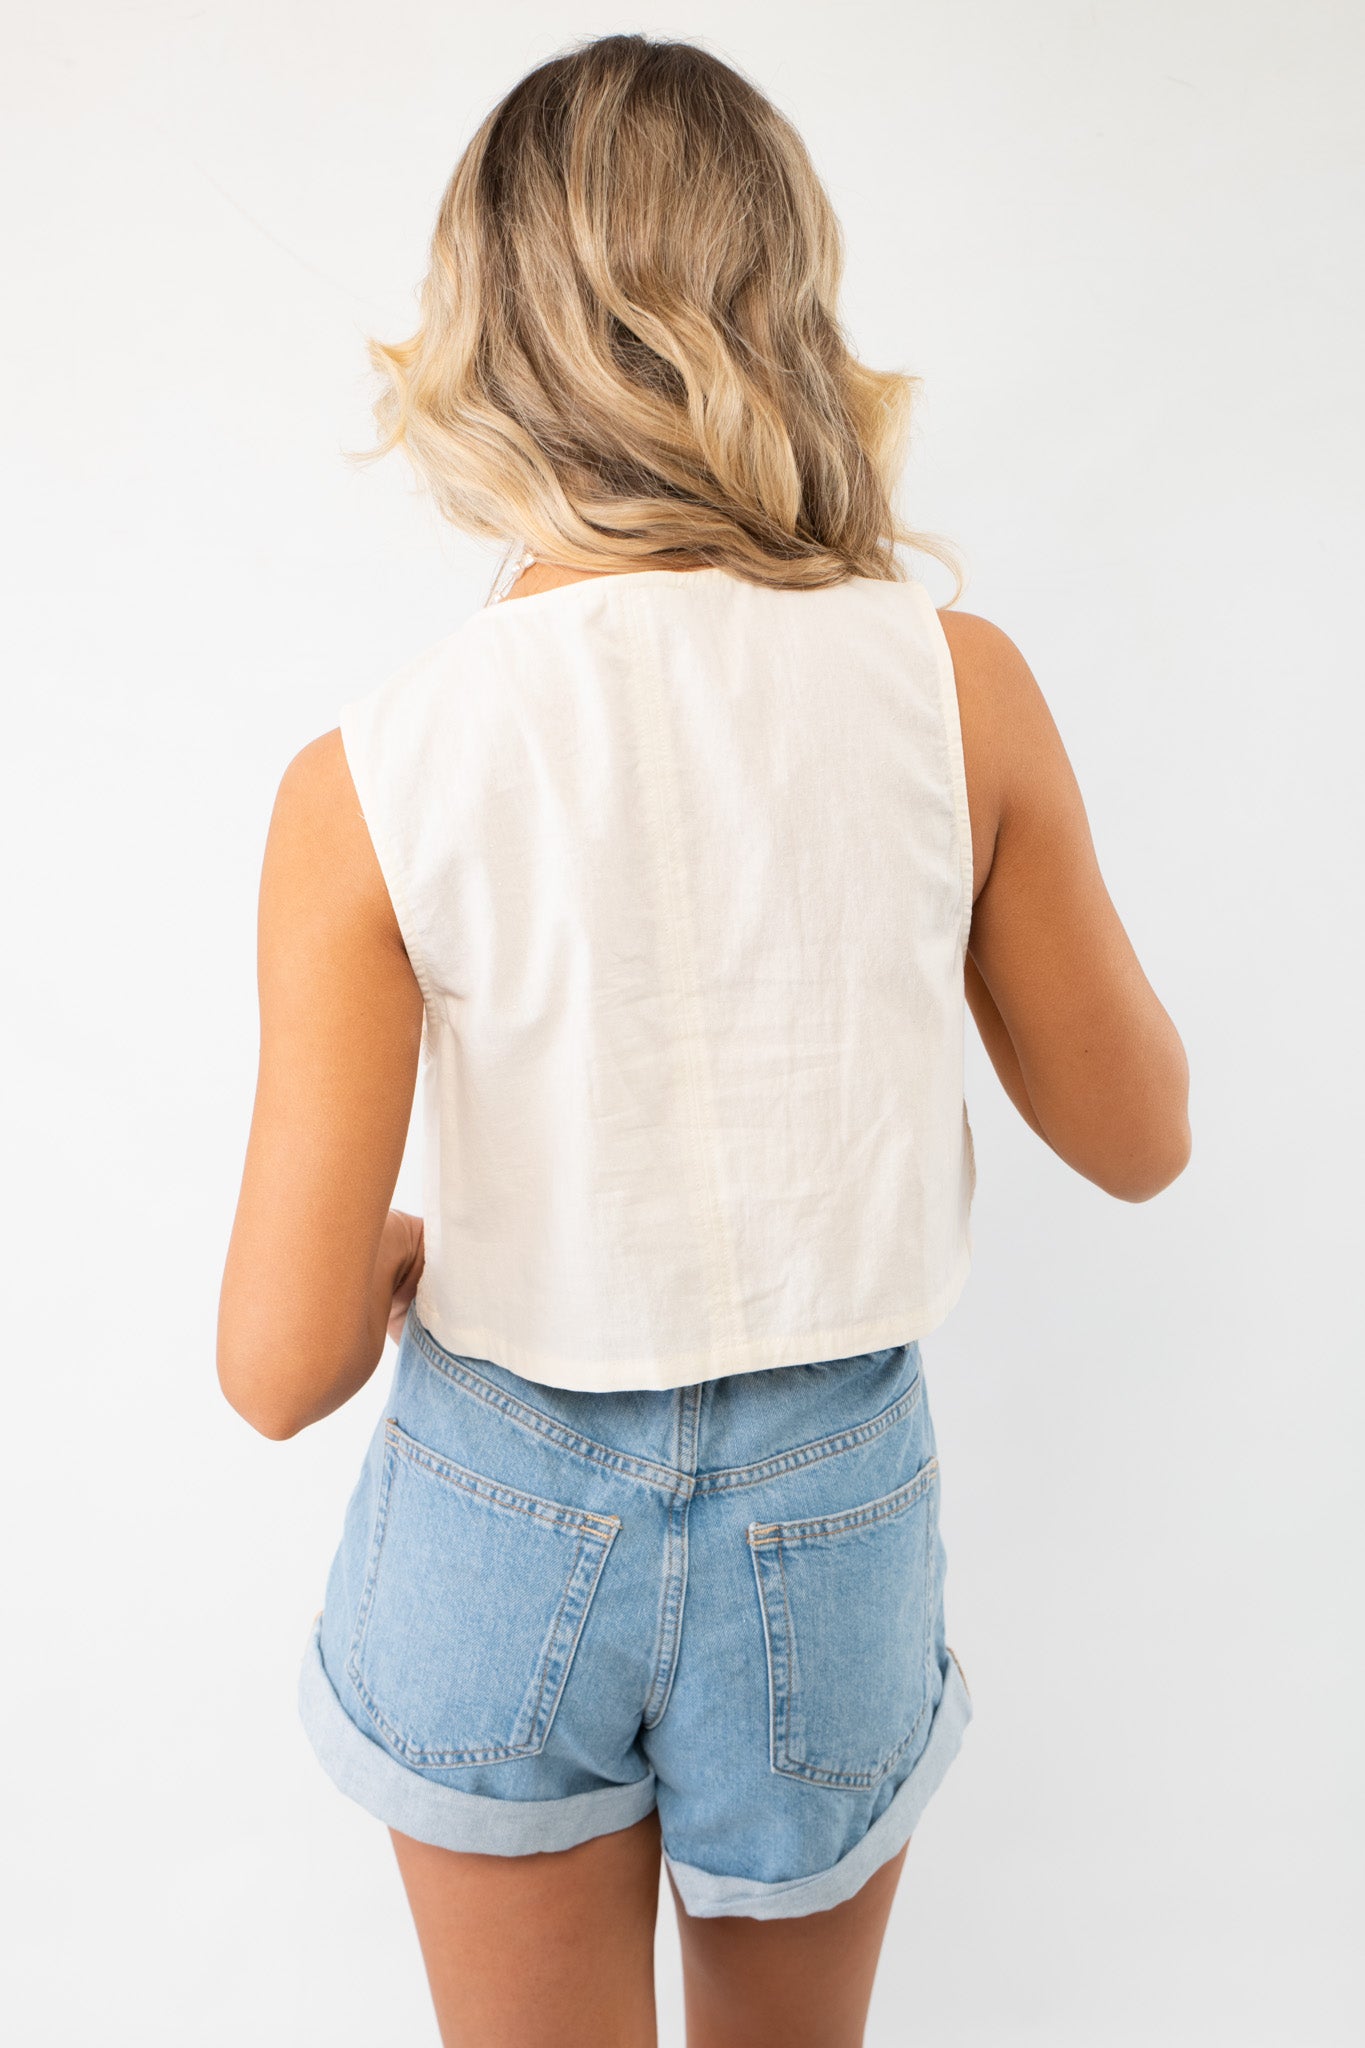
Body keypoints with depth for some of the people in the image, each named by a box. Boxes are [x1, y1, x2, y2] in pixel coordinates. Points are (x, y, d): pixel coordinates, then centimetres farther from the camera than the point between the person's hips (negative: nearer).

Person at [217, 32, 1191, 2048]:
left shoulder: (371, 784, -19)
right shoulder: (954, 685, -16)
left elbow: (285, 1366, -18)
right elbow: (1138, 1135, -2)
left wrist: (397, 1259, 5)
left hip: (504, 1514, -1)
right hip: (835, 1512, 2)